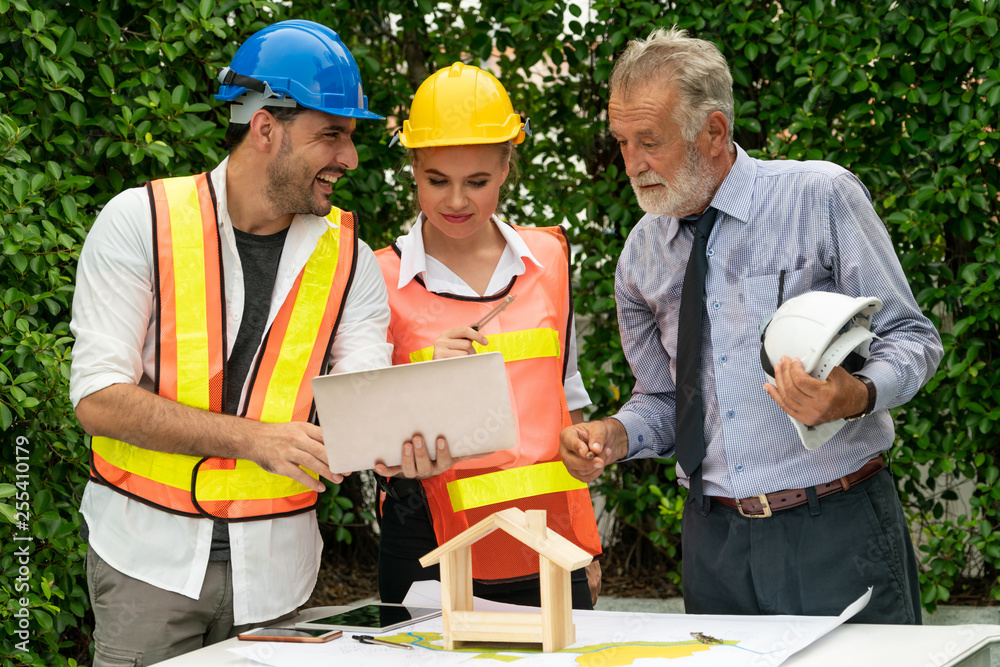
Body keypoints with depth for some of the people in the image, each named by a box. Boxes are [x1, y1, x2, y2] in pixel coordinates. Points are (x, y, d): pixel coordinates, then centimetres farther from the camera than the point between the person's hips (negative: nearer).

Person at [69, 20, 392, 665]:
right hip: (148, 549, -3)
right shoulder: (139, 222, -7)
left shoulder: (348, 258, 3)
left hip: (275, 560, 3)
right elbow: (99, 398, -13)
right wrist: (252, 438, -23)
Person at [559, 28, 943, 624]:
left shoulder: (821, 198, -6)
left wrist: (857, 396, -25)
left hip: (839, 530, -4)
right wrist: (615, 435, -3)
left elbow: (911, 339, -4)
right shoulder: (642, 254, 9)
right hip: (716, 543, 4)